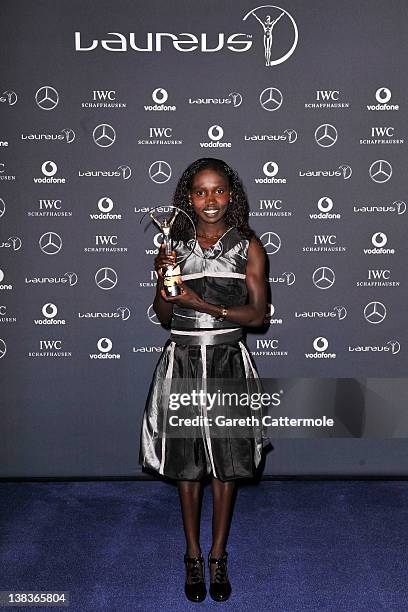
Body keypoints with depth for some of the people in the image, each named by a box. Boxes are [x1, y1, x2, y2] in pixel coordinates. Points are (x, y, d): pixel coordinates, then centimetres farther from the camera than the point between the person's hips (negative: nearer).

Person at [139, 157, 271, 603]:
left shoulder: (248, 246, -2)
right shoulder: (173, 245, 2)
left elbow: (258, 314, -6)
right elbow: (163, 316, 5)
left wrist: (204, 304, -18)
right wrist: (165, 283, -15)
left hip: (228, 362, -1)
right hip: (183, 361, 1)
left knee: (227, 462, 7)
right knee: (186, 461, 9)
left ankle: (218, 557, 26)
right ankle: (193, 556, 27)